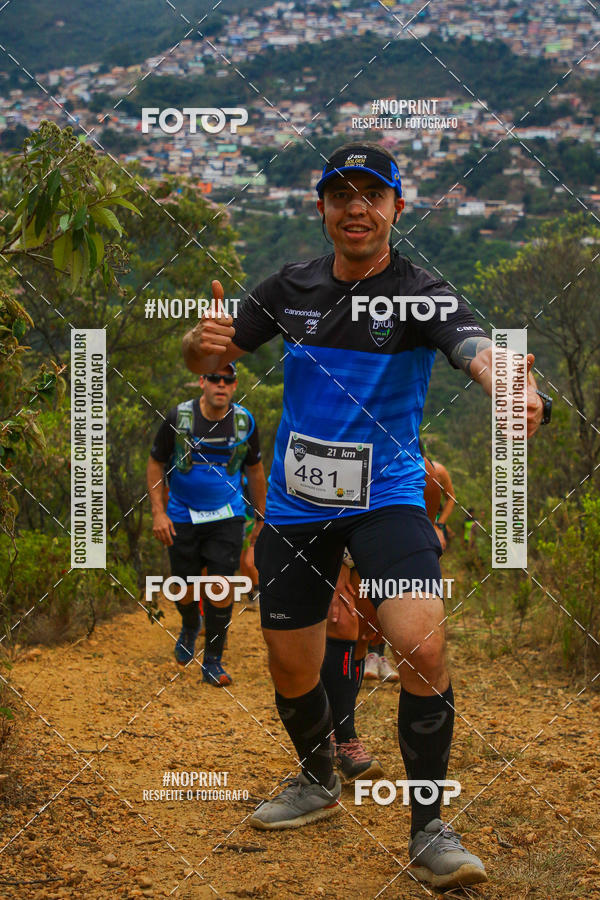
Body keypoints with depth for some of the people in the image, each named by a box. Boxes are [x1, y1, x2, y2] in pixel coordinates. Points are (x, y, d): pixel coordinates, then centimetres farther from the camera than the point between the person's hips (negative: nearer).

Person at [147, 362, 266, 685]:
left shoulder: (244, 422, -6)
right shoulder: (178, 418, -11)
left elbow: (255, 470, 8)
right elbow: (155, 464, -1)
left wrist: (262, 519, 11)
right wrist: (158, 512, -10)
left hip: (227, 516, 0)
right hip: (183, 517, 0)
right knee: (186, 588, 7)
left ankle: (213, 661, 4)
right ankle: (190, 627, 42)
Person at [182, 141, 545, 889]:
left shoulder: (420, 294, -10)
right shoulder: (293, 286, 2)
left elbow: (474, 346, -30)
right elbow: (209, 360, 8)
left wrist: (513, 388, -54)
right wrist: (204, 341, -18)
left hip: (386, 498, -3)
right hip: (295, 504, 4)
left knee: (422, 646, -23)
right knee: (292, 673, 11)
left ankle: (428, 827, -4)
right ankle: (318, 783, 41)